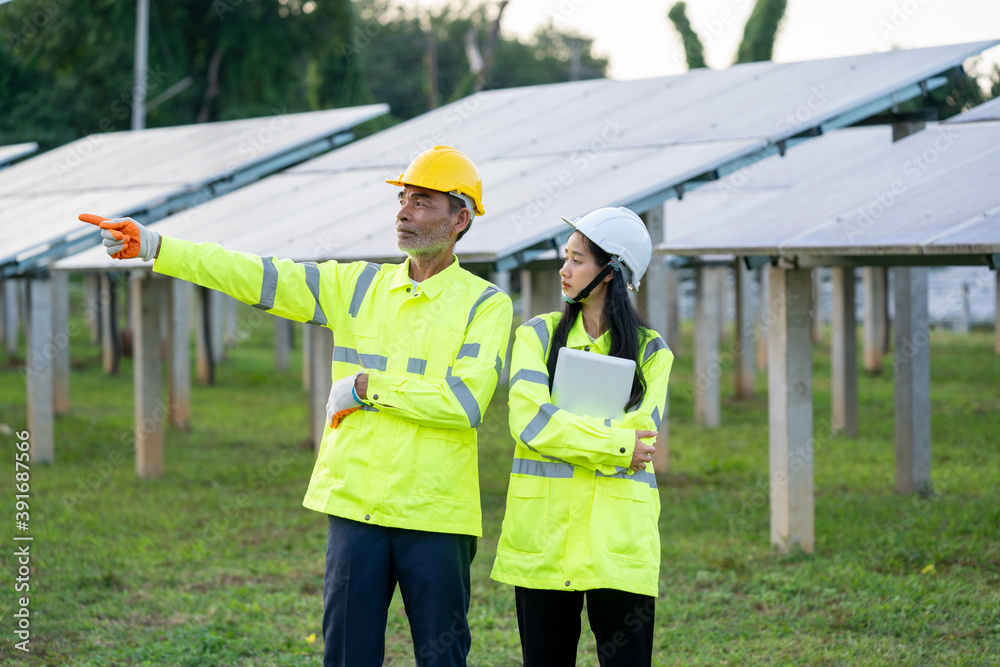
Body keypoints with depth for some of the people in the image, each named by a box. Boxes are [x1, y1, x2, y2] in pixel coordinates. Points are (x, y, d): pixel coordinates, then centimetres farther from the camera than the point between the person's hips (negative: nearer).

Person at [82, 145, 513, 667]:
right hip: (355, 505, 3)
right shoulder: (357, 286, 9)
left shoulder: (486, 305, -2)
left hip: (435, 516, -3)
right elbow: (254, 276, 2)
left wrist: (368, 387, -11)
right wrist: (154, 247, -7)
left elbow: (465, 402, -16)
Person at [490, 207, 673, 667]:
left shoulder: (650, 351, 6)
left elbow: (642, 432, -9)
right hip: (543, 532, 1)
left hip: (618, 538, -1)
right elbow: (529, 422, -9)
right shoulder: (538, 336, 7)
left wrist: (563, 429, -11)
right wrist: (617, 445, -12)